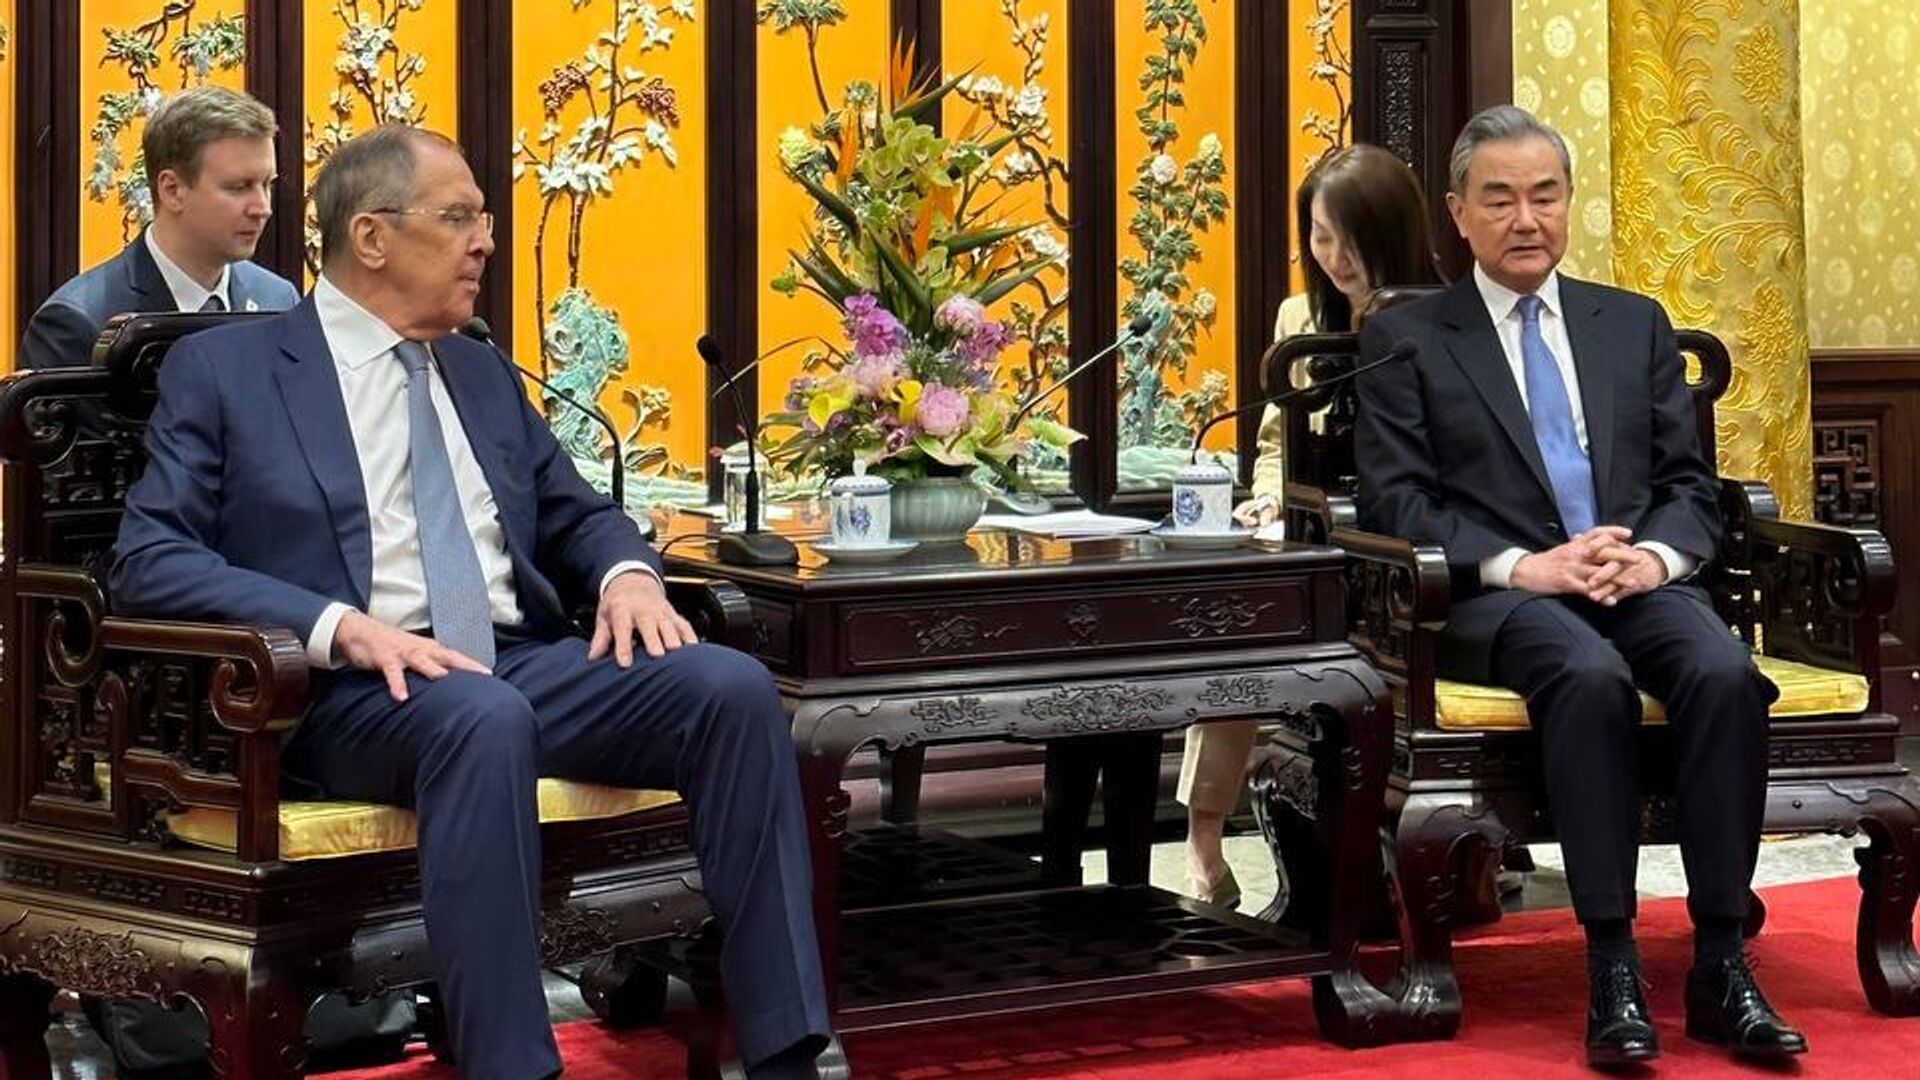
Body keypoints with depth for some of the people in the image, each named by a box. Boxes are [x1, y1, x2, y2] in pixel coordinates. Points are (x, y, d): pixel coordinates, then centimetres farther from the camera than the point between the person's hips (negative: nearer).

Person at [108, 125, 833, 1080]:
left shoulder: (484, 374, 23)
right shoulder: (223, 370, 6)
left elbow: (578, 516, 29)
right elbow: (146, 560, -5)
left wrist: (627, 573, 2)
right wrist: (342, 626, -20)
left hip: (528, 667, 6)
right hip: (358, 688, -5)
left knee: (734, 686, -22)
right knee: (485, 717, -39)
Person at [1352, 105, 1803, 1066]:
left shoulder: (1636, 326, 20)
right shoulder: (1404, 339, 9)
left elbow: (1692, 484, 15)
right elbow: (1395, 502, -2)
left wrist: (1655, 555, -8)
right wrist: (1526, 565, -16)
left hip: (1641, 582, 3)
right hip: (1495, 597, -3)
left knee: (1724, 673, -30)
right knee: (1591, 677, -36)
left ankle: (1721, 968, -26)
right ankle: (1611, 968, -32)